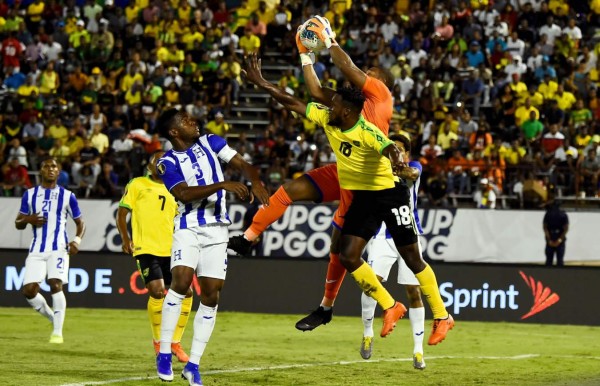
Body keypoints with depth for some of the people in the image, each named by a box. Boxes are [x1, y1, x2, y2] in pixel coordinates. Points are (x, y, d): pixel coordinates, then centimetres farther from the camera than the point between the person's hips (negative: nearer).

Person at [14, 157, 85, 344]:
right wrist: (28, 220, -10)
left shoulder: (67, 196, 5)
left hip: (58, 248, -3)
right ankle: (53, 319, 18)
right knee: (29, 290, -7)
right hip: (36, 250, 3)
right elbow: (18, 223, 13)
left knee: (55, 285, -21)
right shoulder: (29, 194, 10)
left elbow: (80, 223, 11)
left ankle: (58, 332, -15)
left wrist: (77, 240, -9)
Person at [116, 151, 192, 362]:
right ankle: (158, 341, 1)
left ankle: (175, 342, 12)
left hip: (171, 250, 5)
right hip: (146, 249, -5)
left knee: (186, 293, -3)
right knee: (157, 292, -19)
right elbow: (121, 213, 3)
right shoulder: (137, 184, 6)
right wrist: (125, 239, -9)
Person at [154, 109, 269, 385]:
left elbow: (242, 164, 2)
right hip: (189, 228, -4)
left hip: (217, 229, 4)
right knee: (181, 281, -24)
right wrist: (224, 185, -29)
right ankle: (164, 354, -14)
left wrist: (256, 183, -20)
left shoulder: (210, 143, 7)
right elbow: (184, 194, -20)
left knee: (211, 296, 0)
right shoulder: (168, 163, -5)